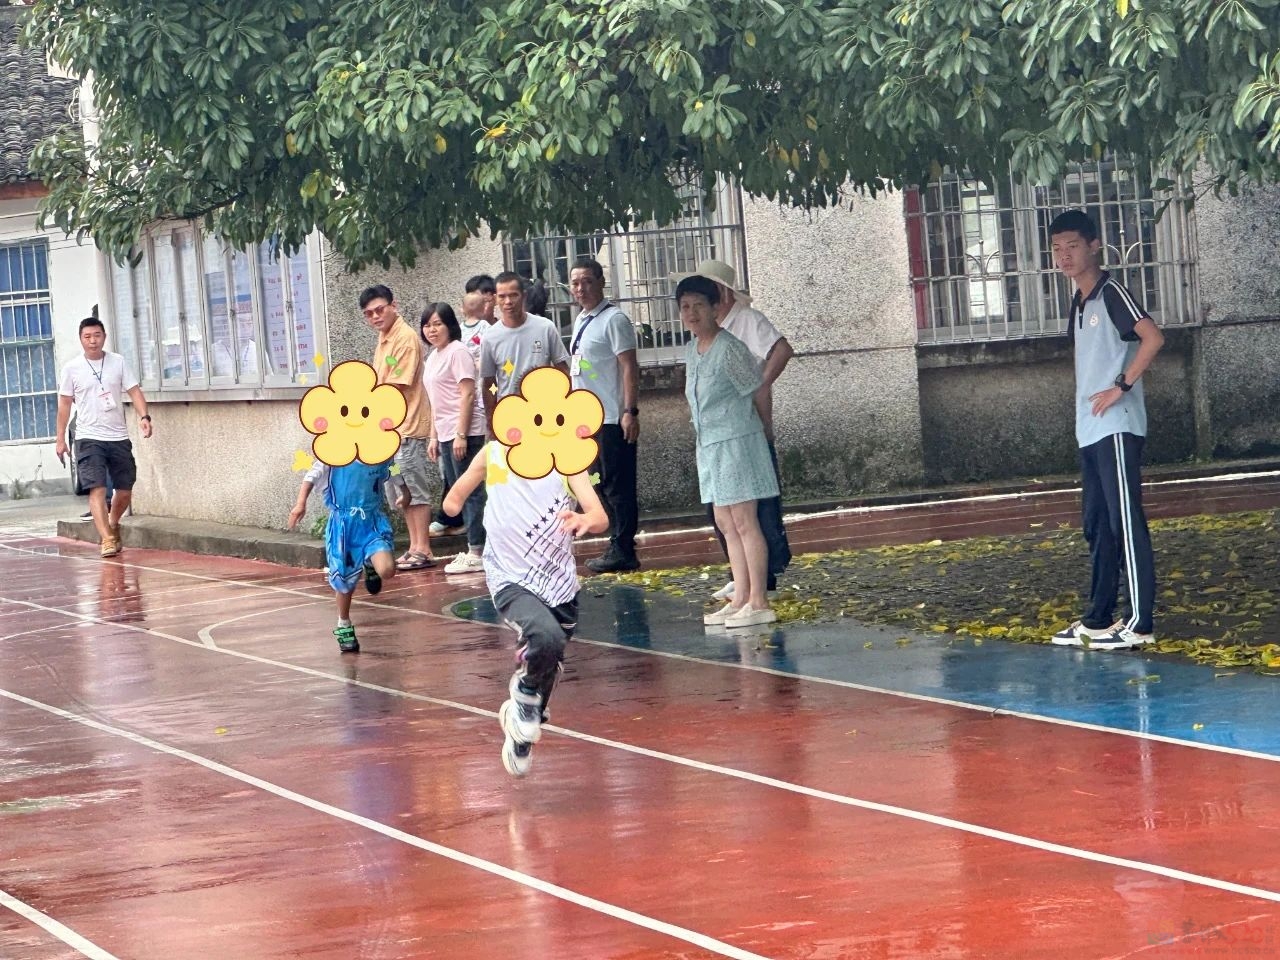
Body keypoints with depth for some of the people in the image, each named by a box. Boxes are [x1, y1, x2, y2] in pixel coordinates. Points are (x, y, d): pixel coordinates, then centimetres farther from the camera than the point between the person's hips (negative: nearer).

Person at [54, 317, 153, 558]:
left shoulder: (118, 362, 4)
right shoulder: (71, 369, 0)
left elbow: (134, 391, 1)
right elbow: (64, 404, 5)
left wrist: (144, 417, -16)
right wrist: (60, 439, 4)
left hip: (119, 438, 3)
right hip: (89, 439, -3)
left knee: (125, 491, 8)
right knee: (97, 489, -15)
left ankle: (113, 526, 35)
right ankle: (107, 540, -20)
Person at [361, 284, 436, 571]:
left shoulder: (405, 338, -14)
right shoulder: (384, 339, 14)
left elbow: (397, 386, -16)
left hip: (408, 426, -9)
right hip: (391, 427, 9)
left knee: (416, 489, -5)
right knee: (403, 490, 12)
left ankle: (423, 551, -2)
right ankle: (415, 547, 17)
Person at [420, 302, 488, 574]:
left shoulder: (457, 352, -9)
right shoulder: (433, 357, 17)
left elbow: (467, 395, -16)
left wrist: (461, 434, -20)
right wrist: (434, 436, 17)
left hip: (465, 432, -9)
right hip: (446, 434, 9)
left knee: (470, 490, -7)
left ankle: (477, 552, -6)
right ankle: (473, 548, 15)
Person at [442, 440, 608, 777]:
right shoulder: (492, 454, -4)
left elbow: (601, 518, -21)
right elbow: (454, 498, 16)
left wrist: (585, 520, -38)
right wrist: (454, 504, -2)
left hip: (559, 584, 2)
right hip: (512, 581, -2)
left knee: (548, 665, 15)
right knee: (546, 636, -32)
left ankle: (521, 737, 43)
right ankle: (525, 692, -2)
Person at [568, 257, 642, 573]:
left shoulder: (613, 319, -11)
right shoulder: (581, 320, 16)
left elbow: (629, 366, -15)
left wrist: (630, 412, -21)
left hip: (612, 419, -9)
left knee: (618, 485, -5)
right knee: (603, 485, 11)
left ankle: (622, 552, -2)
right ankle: (618, 549, 17)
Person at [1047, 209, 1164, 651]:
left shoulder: (1112, 293, -10)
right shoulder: (1079, 303, 17)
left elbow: (1153, 337, -22)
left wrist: (1122, 387, -20)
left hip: (1116, 427, -9)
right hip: (1090, 430, 9)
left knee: (1126, 523, -8)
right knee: (1097, 526, 13)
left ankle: (1140, 623, -7)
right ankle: (1097, 619, 19)